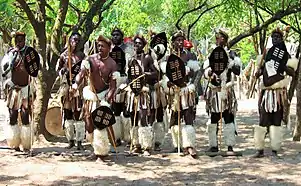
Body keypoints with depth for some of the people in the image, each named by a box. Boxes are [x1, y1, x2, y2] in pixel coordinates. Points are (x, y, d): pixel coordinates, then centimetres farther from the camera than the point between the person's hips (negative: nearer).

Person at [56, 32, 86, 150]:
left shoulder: (82, 55, 8)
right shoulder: (64, 55, 7)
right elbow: (58, 69, 12)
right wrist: (65, 71, -8)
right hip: (67, 86, 1)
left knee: (78, 114, -6)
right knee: (68, 114, 5)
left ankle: (79, 141, -2)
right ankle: (71, 140, 15)